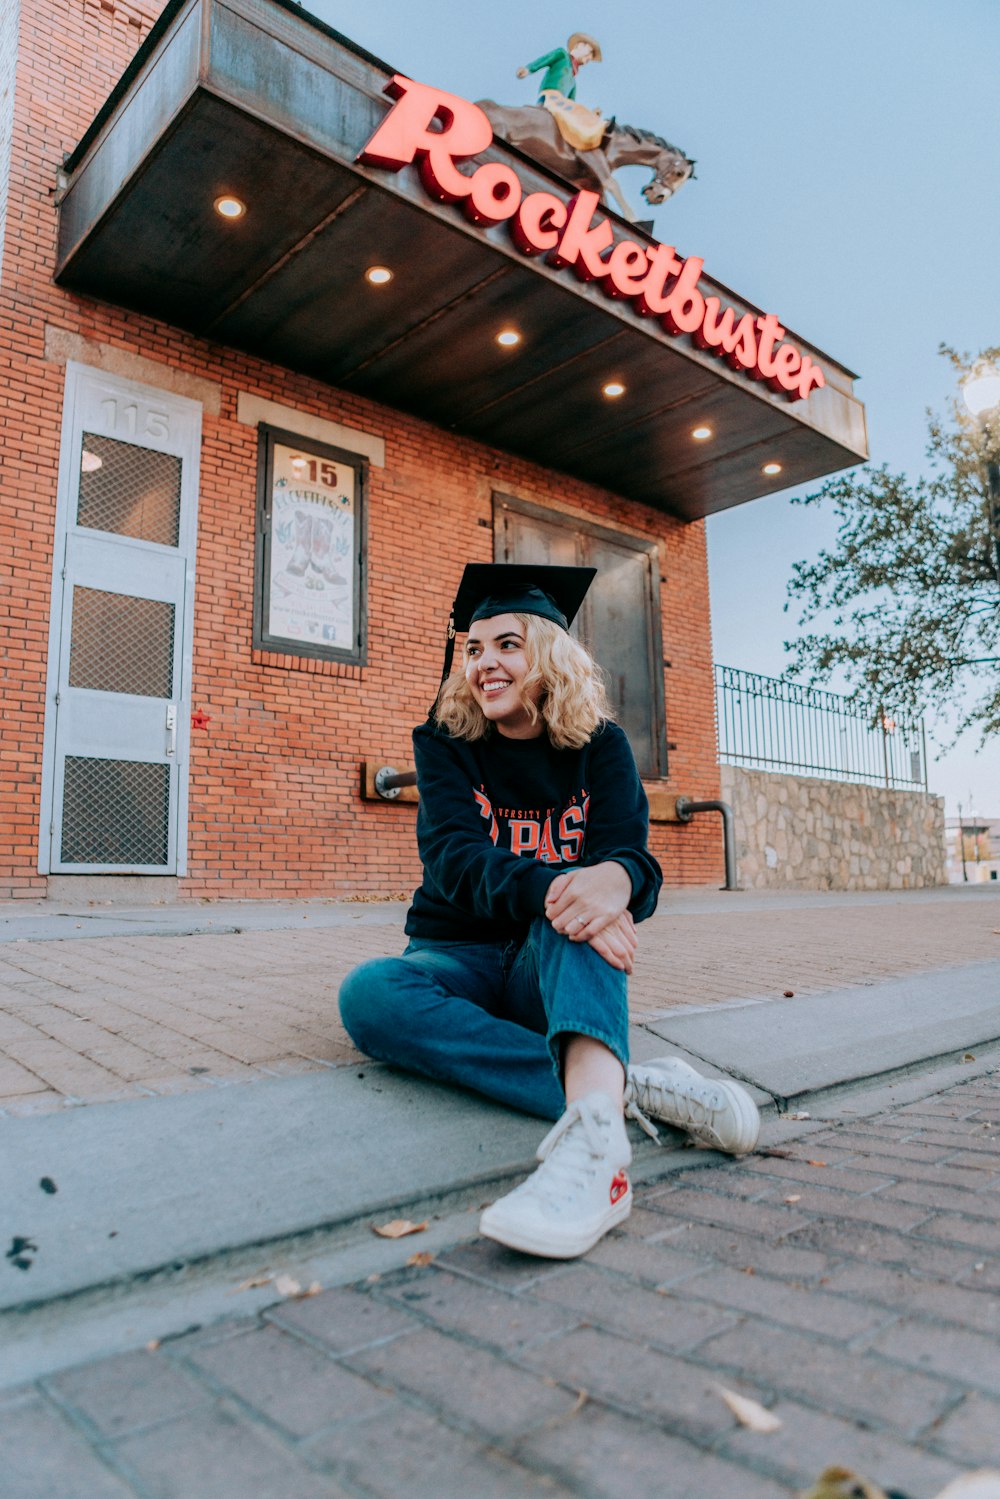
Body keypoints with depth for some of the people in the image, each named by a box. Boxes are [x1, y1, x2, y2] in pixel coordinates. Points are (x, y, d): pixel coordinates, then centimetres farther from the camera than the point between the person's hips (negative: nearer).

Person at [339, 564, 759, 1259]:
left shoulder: (599, 746, 2)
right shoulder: (446, 743, -1)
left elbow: (632, 854, -14)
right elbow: (452, 857, -18)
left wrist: (614, 878, -41)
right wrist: (547, 887, -40)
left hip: (557, 968, 0)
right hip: (462, 958, 1)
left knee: (579, 901, -34)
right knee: (367, 993, -32)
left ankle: (594, 1132, -57)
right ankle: (631, 1089, -39)